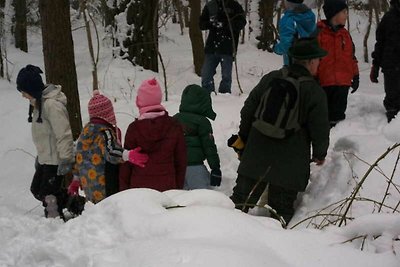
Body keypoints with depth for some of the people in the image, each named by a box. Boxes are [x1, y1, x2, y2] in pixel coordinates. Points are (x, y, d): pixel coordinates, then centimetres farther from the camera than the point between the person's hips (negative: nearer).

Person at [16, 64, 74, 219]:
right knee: (37, 189, 14)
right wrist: (39, 156, 21)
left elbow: (63, 134, -24)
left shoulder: (52, 104, -22)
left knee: (48, 194, -7)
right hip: (45, 158, 10)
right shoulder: (38, 103, 10)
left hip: (56, 159, -10)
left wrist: (65, 160, -24)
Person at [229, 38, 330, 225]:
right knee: (281, 209, 7)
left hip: (256, 156, 3)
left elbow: (248, 110, 8)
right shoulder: (315, 92, -9)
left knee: (241, 198, 9)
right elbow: (320, 129, -5)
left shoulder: (271, 78, 3)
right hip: (290, 165, -3)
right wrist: (320, 154, 13)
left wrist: (242, 138, 21)